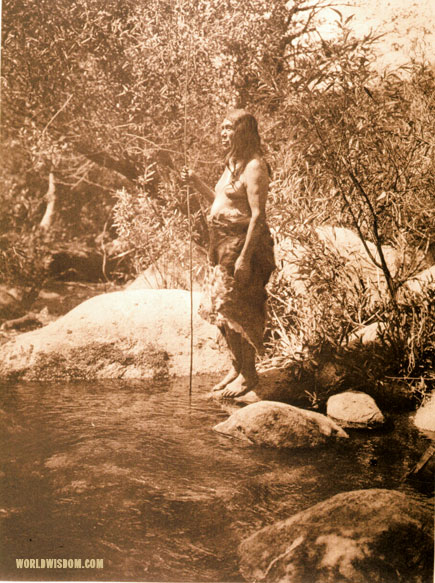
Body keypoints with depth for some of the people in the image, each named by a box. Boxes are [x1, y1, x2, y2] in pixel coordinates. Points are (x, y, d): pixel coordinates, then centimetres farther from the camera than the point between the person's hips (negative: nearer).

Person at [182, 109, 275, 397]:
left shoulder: (254, 167, -13)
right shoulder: (233, 163, 17)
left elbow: (258, 215, -20)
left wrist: (245, 256, -24)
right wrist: (196, 182, 15)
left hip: (243, 243, -10)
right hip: (223, 244, 10)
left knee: (237, 309, -4)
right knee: (222, 308, 14)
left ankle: (249, 374, 9)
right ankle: (237, 367, 28)